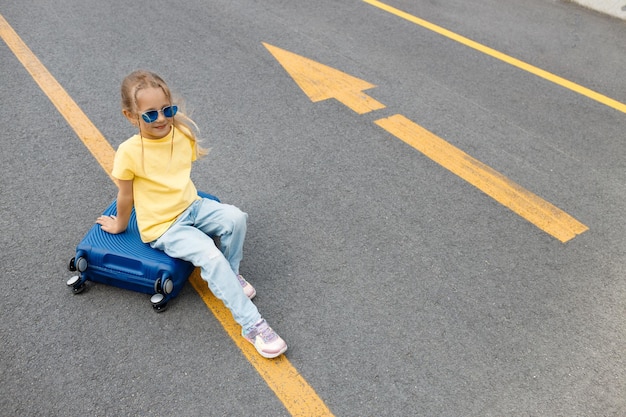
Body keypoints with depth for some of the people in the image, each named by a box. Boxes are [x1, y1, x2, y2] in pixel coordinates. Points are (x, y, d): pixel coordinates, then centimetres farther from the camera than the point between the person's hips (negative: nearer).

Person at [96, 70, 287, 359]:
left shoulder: (183, 134, -6)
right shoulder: (128, 153, -20)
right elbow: (125, 197, -6)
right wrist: (120, 225, 8)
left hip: (191, 207, 5)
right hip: (162, 226, -5)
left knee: (235, 218, -22)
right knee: (211, 256, -26)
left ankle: (229, 275, 6)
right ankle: (251, 325, -19)